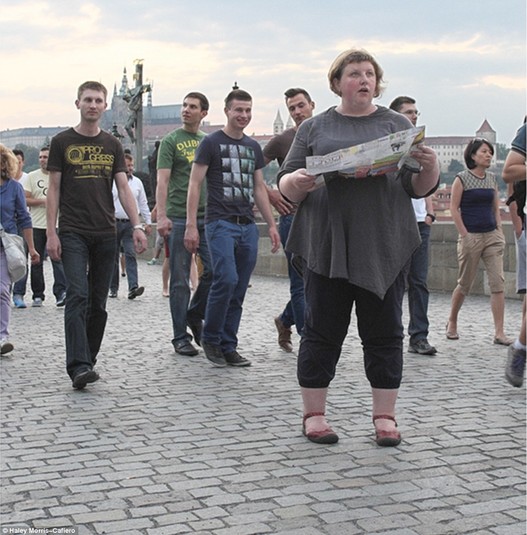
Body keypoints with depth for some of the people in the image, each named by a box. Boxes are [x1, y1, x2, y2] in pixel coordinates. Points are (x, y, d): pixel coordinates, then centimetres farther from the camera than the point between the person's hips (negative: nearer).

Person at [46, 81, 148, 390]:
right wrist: (52, 232, -6)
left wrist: (137, 225, -5)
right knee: (78, 296, -15)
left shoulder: (112, 145, 11)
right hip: (73, 233, -3)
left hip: (106, 234, 4)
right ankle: (78, 366, -20)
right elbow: (54, 189, 2)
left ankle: (89, 362, 18)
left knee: (99, 302, 7)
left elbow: (124, 188, 7)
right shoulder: (62, 142, 3)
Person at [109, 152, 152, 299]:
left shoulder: (137, 182, 11)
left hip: (130, 224, 1)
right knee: (113, 256, 5)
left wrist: (148, 222, 12)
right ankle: (113, 288, 14)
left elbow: (143, 204, 15)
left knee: (130, 254, -10)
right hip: (114, 222, -1)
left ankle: (133, 287, -19)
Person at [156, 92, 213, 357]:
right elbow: (162, 181, -7)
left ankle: (194, 315, 22)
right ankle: (180, 337, 8)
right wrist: (161, 216, -17)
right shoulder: (171, 141, 1)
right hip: (179, 217, -4)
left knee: (214, 270, -2)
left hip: (207, 216, 4)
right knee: (180, 280, 0)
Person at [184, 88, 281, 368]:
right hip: (220, 223, -6)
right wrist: (191, 225, -11)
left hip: (248, 226, 6)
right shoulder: (211, 142, 0)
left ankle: (228, 348, 12)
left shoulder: (253, 146, 17)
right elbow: (194, 184, -3)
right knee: (226, 280, -20)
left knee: (238, 290, 5)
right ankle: (210, 338, 0)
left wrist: (272, 224, 14)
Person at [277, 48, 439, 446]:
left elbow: (420, 188, 9)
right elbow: (285, 186, 8)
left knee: (385, 333, 4)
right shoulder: (315, 128, 11)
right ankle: (314, 414, 15)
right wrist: (297, 181, -14)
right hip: (328, 245, 0)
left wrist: (430, 166, -12)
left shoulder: (396, 124, 12)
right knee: (322, 331, 4)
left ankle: (385, 416, 14)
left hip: (384, 245, 1)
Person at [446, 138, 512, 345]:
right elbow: (454, 208, -6)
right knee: (465, 284, 5)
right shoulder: (462, 179, -4)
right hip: (471, 236, -4)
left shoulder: (492, 179, 12)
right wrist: (465, 235, -11)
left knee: (498, 283, -6)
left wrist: (500, 232, 7)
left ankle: (499, 332, -6)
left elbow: (496, 208, 17)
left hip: (492, 236, 5)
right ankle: (452, 322, 28)